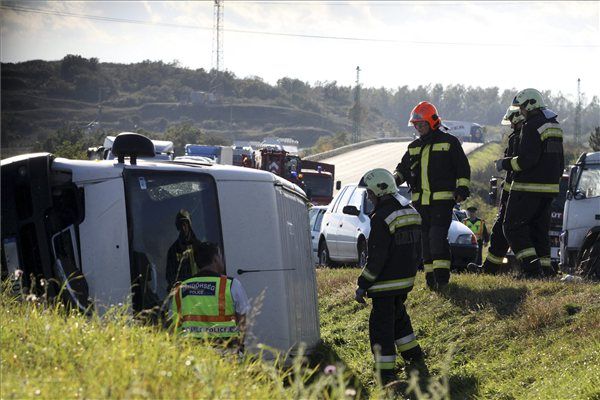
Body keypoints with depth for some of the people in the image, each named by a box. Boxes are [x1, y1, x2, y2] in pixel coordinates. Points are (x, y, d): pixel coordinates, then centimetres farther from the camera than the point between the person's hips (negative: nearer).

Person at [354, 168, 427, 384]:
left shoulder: (382, 218, -19)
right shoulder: (410, 212, 9)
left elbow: (376, 258, -21)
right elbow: (417, 249, 16)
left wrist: (362, 286, -15)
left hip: (386, 283, -9)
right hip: (406, 280, 9)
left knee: (381, 326, -2)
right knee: (398, 318, 25)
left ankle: (386, 375, -1)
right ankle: (415, 359, 30)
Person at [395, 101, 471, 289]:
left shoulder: (449, 142, 1)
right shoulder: (414, 147, 18)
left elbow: (462, 168, 1)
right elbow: (404, 168, 23)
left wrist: (462, 189, -9)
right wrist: (396, 179, 2)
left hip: (442, 198, -6)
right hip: (420, 201, 6)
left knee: (437, 235, -16)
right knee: (425, 238, 6)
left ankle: (441, 275, -16)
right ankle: (430, 274, 11)